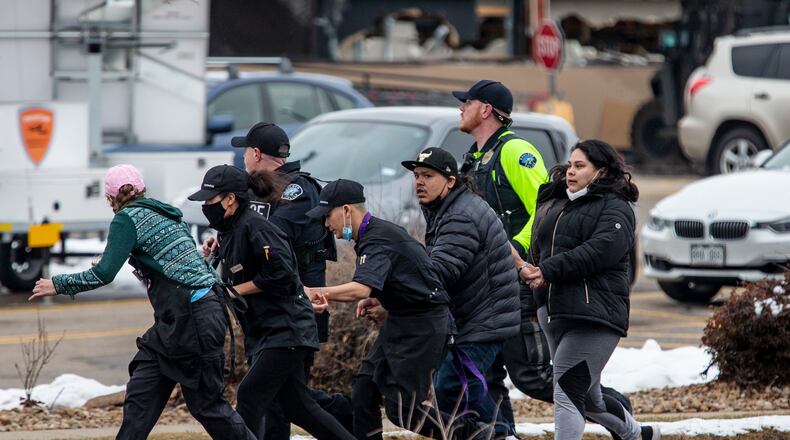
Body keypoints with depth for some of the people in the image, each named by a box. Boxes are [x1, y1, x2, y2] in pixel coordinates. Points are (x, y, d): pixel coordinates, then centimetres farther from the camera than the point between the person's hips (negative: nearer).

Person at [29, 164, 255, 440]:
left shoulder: (127, 219, -8)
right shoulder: (165, 214, 17)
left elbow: (104, 274, -15)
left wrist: (58, 285, -5)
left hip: (192, 319, -10)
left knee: (205, 403, -1)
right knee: (139, 396, 7)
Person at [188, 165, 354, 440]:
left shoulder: (254, 227, -16)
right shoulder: (227, 233, 13)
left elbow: (280, 273, -22)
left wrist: (236, 290, -15)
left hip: (287, 331, -10)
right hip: (264, 333, 10)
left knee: (250, 396, -15)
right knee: (298, 408, 10)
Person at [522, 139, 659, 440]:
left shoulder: (615, 208, -2)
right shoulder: (555, 205, 21)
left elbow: (600, 250, -18)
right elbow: (538, 249, 19)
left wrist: (549, 270, -19)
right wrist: (530, 271, -5)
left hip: (593, 314, -8)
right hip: (552, 311, 8)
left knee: (567, 394, -17)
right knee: (588, 398, 17)